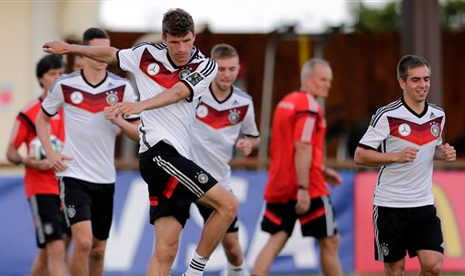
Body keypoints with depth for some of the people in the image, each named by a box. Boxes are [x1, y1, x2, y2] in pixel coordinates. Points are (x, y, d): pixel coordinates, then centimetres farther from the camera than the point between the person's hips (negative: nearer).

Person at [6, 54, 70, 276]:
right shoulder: (29, 113, -5)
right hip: (41, 189, -5)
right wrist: (26, 161, -21)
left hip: (66, 188, 5)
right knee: (56, 249, -16)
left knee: (47, 253, 13)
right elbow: (10, 151, -2)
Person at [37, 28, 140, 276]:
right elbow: (43, 119, 12)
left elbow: (138, 133, 3)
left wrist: (119, 120, -17)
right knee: (83, 242, -19)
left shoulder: (122, 87, 0)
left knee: (98, 250, 10)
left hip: (105, 178, 3)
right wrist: (50, 153, -1)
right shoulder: (64, 85, -4)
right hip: (74, 175, -3)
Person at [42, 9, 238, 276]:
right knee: (228, 204, -18)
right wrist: (70, 48, 30)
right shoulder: (146, 54, 4)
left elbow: (177, 93, -14)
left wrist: (141, 105, -30)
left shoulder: (206, 66, 4)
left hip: (175, 159, 3)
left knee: (166, 249, 0)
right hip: (159, 152, -3)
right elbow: (110, 55, 24)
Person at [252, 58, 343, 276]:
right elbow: (302, 148, -21)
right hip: (306, 189, -8)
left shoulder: (286, 102, 18)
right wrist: (303, 188, -24)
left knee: (276, 240, 3)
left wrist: (321, 170, 29)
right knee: (329, 241, 4)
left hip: (279, 186, 8)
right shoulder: (309, 106, -12)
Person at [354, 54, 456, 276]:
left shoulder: (438, 116, 5)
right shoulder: (387, 116, -11)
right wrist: (397, 156, -23)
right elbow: (360, 156, -11)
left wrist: (444, 153, 0)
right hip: (390, 205, -4)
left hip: (423, 204, 4)